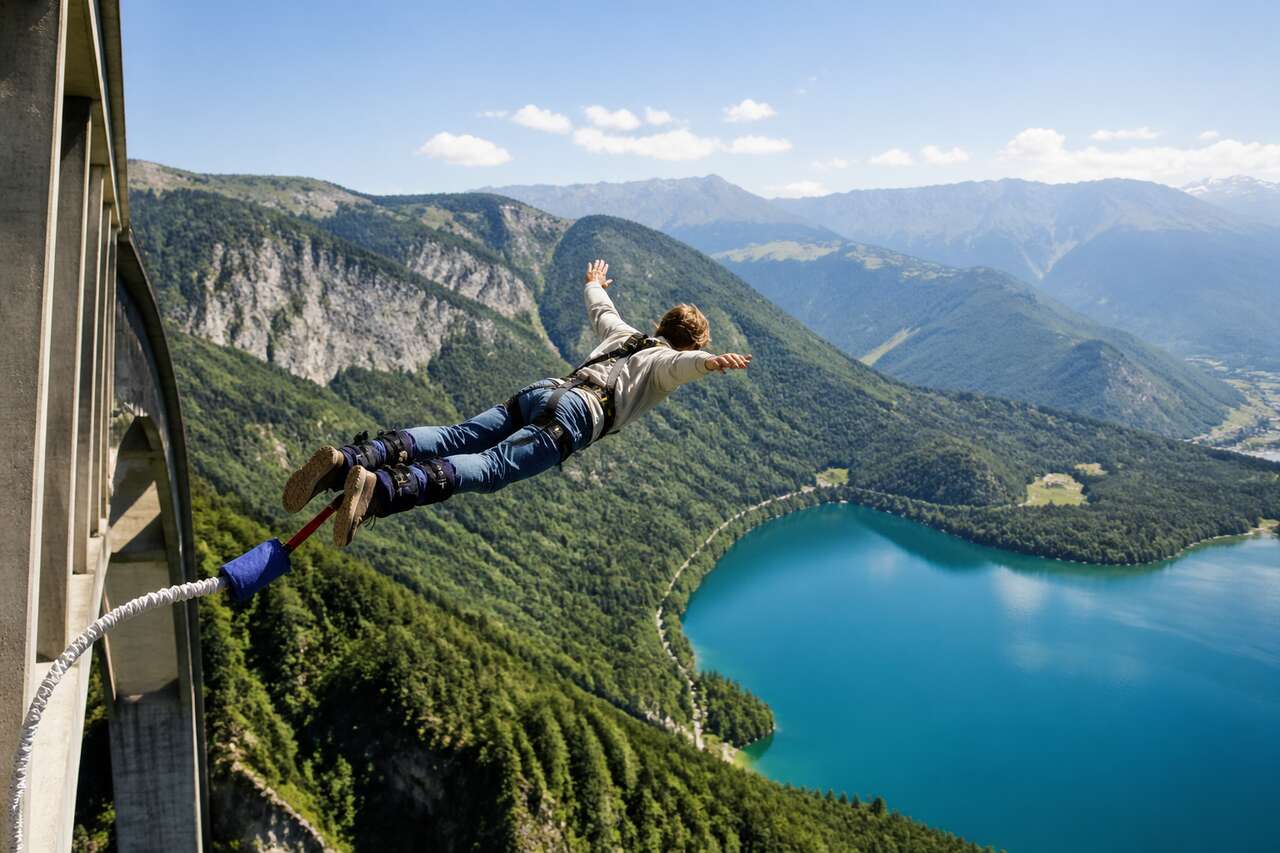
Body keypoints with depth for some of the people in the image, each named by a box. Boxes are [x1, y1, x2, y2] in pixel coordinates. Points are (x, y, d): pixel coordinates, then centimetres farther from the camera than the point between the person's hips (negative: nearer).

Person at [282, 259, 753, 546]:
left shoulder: (625, 335, 36)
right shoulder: (665, 361, 18)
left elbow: (599, 310, 57)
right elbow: (684, 363, -8)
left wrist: (594, 284, 78)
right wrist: (711, 363, -28)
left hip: (539, 390, 7)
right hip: (576, 411, -7)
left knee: (453, 437, -11)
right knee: (491, 466, -26)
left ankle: (349, 458, -31)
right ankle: (383, 488, -49)